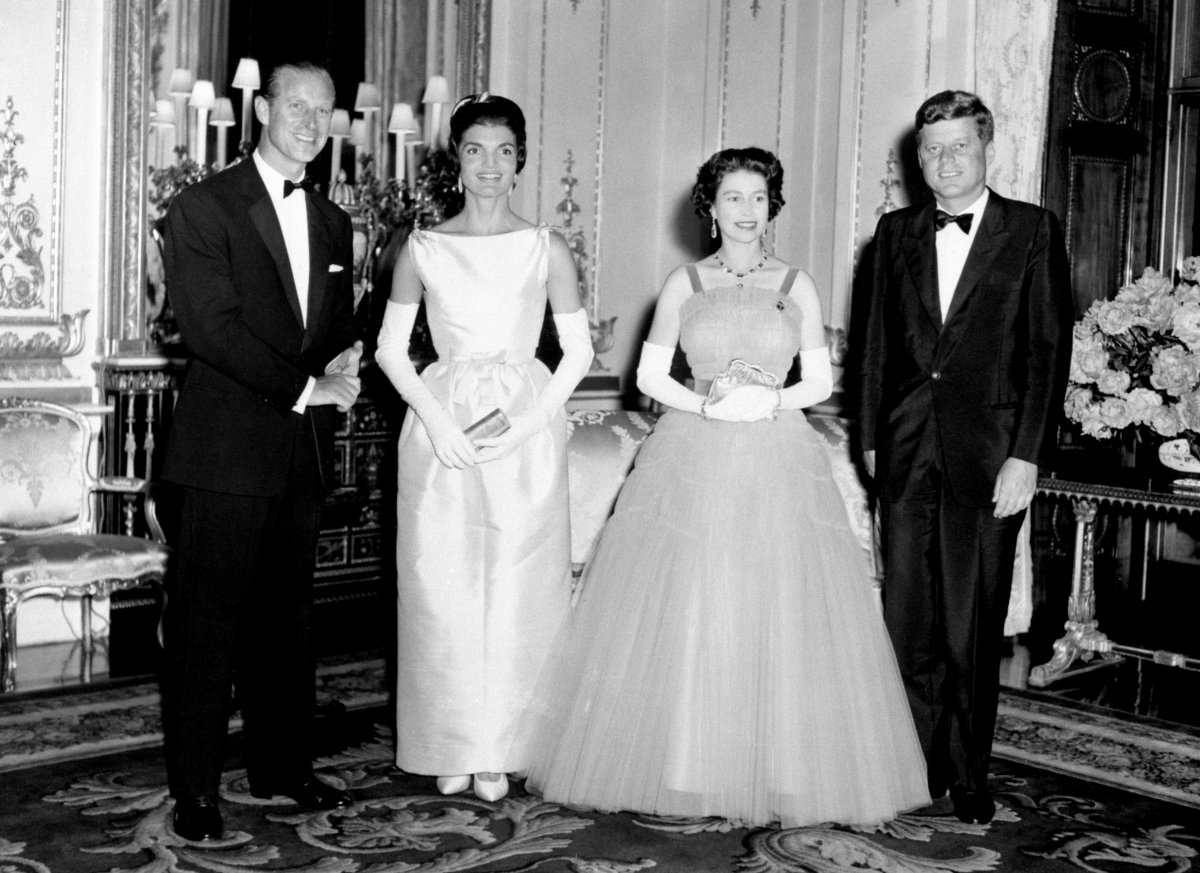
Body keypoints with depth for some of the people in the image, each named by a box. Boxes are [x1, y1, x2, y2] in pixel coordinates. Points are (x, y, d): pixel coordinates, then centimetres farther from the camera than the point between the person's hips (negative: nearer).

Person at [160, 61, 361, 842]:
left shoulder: (332, 223, 16)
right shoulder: (205, 208, -4)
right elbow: (212, 327, -13)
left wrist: (345, 364, -4)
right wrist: (307, 387, -17)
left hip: (306, 449, 6)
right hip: (229, 446, -6)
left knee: (287, 617, 12)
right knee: (207, 621, 0)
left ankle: (284, 767, 23)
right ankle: (196, 790, 8)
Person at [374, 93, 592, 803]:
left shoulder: (547, 249, 3)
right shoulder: (423, 249, 5)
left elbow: (578, 350, 3)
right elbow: (391, 349, 6)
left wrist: (531, 419, -10)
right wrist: (436, 419, -8)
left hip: (527, 430, -1)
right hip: (440, 426, 1)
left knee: (517, 590, 0)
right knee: (442, 587, 2)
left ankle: (501, 750, 12)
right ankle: (453, 746, 15)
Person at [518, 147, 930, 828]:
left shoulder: (797, 285, 7)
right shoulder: (684, 283, 7)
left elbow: (822, 380, 8)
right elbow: (650, 375, 5)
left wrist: (774, 401, -10)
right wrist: (706, 405, -11)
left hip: (778, 461, 0)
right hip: (693, 458, 0)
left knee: (779, 615, -2)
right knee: (683, 613, -2)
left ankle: (780, 771, 10)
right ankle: (682, 766, 10)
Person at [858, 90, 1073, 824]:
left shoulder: (1034, 231, 0)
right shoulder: (897, 233, 11)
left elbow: (1049, 349, -4)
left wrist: (1027, 456, -10)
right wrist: (872, 440, 10)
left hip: (988, 454, -3)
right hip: (907, 452, 3)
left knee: (973, 624, 3)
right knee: (909, 619, 6)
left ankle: (969, 776, 17)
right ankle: (919, 765, 19)